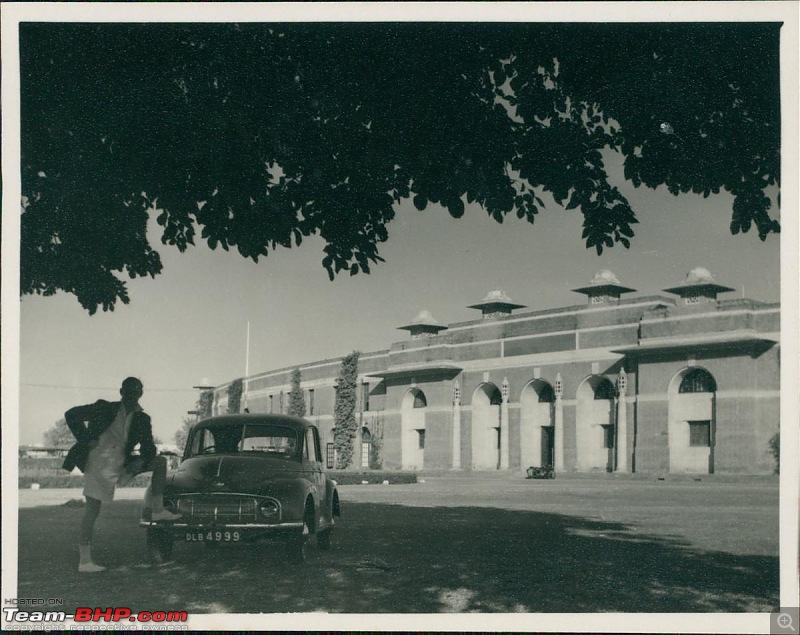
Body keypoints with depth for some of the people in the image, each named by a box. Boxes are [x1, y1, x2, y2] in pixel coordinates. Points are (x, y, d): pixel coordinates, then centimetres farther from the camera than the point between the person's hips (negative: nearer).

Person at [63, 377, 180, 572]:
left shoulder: (142, 419, 4)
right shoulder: (105, 408, -6)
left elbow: (147, 446, 8)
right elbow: (72, 415, -7)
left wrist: (142, 461, -13)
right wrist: (86, 440, -13)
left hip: (122, 463, 5)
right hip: (99, 462, -5)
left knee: (160, 462, -1)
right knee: (92, 510, -7)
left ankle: (158, 510, -1)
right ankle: (85, 561, -3)